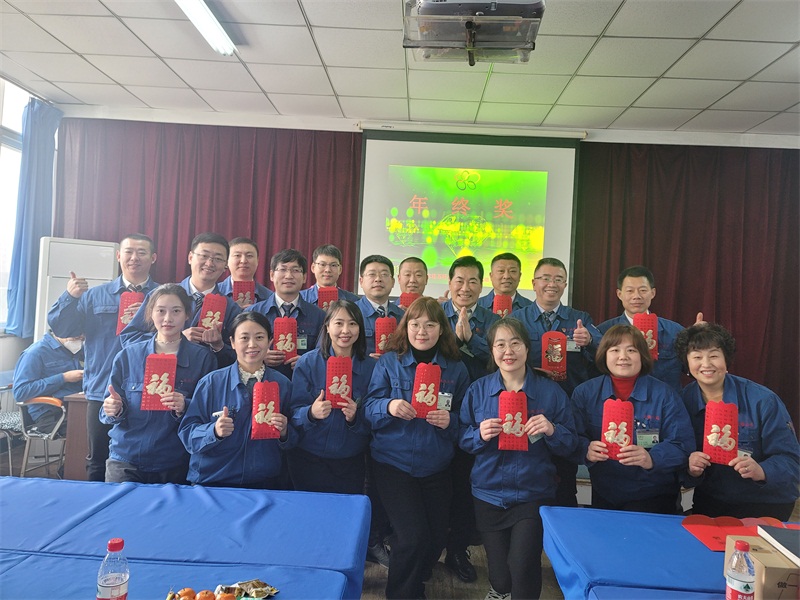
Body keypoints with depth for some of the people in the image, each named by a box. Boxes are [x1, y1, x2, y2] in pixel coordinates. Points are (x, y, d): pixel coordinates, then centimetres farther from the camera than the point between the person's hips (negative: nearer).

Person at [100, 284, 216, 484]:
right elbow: (106, 414, 8)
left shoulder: (202, 358, -3)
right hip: (125, 463, 1)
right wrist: (114, 410, -14)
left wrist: (184, 407, -22)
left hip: (175, 467, -1)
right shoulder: (128, 355, 3)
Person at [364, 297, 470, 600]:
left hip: (436, 466, 3)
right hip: (393, 461, -3)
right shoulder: (388, 362, -3)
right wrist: (388, 407, -27)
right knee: (413, 537, -12)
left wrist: (450, 421, -19)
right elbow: (370, 409, -6)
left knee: (437, 537, 12)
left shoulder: (456, 369, 1)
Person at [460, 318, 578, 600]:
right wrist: (480, 435, -18)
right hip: (489, 494, 2)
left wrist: (552, 430, -22)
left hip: (533, 495, -1)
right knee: (499, 573, 13)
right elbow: (462, 439, 3)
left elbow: (570, 445, -2)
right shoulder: (477, 390, 0)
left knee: (522, 565, -12)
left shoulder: (551, 392, -4)